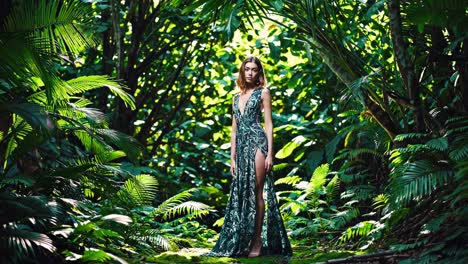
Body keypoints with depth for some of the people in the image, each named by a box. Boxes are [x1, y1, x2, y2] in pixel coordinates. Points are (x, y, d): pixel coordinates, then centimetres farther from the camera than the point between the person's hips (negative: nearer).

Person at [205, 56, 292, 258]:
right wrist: (232, 158, 13)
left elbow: (269, 124, -1)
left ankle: (258, 243, -5)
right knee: (242, 194, 4)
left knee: (256, 192, -8)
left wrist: (270, 153, -10)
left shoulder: (263, 93, 5)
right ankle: (242, 242, 7)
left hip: (257, 143, -6)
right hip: (241, 147, 6)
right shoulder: (237, 98, 20)